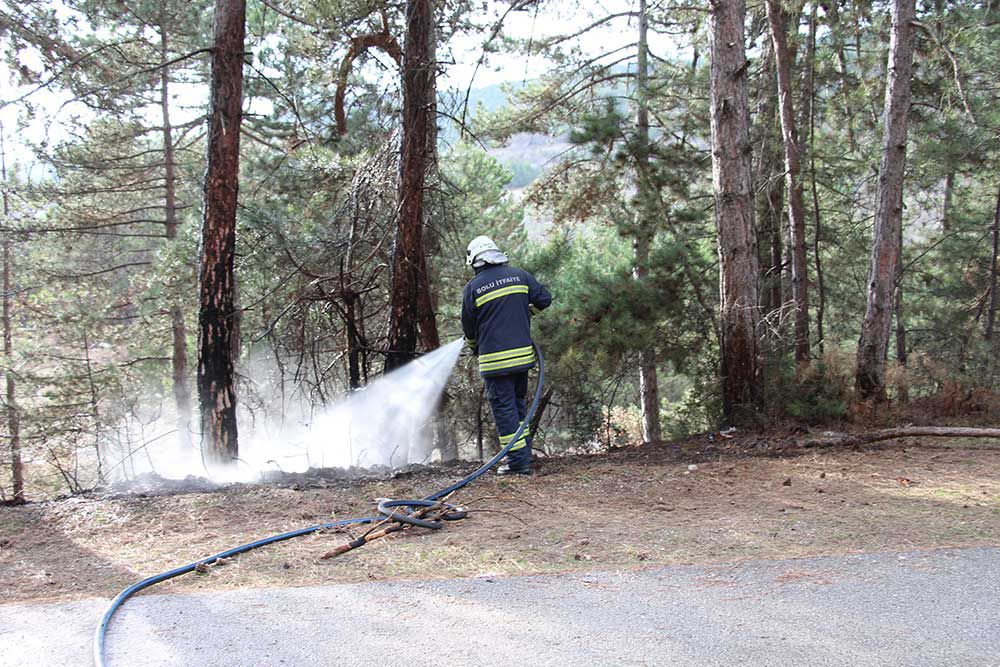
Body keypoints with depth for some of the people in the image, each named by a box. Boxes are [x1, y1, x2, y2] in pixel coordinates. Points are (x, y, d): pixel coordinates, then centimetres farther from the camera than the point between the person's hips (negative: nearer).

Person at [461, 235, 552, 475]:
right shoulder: (520, 276, 5)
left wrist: (474, 347, 24)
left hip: (494, 359, -5)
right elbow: (544, 299, 8)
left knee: (503, 407, 1)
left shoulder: (472, 288, -4)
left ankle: (518, 461, 0)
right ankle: (524, 455, 22)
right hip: (523, 354, 5)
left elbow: (469, 328, 4)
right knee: (518, 403, 18)